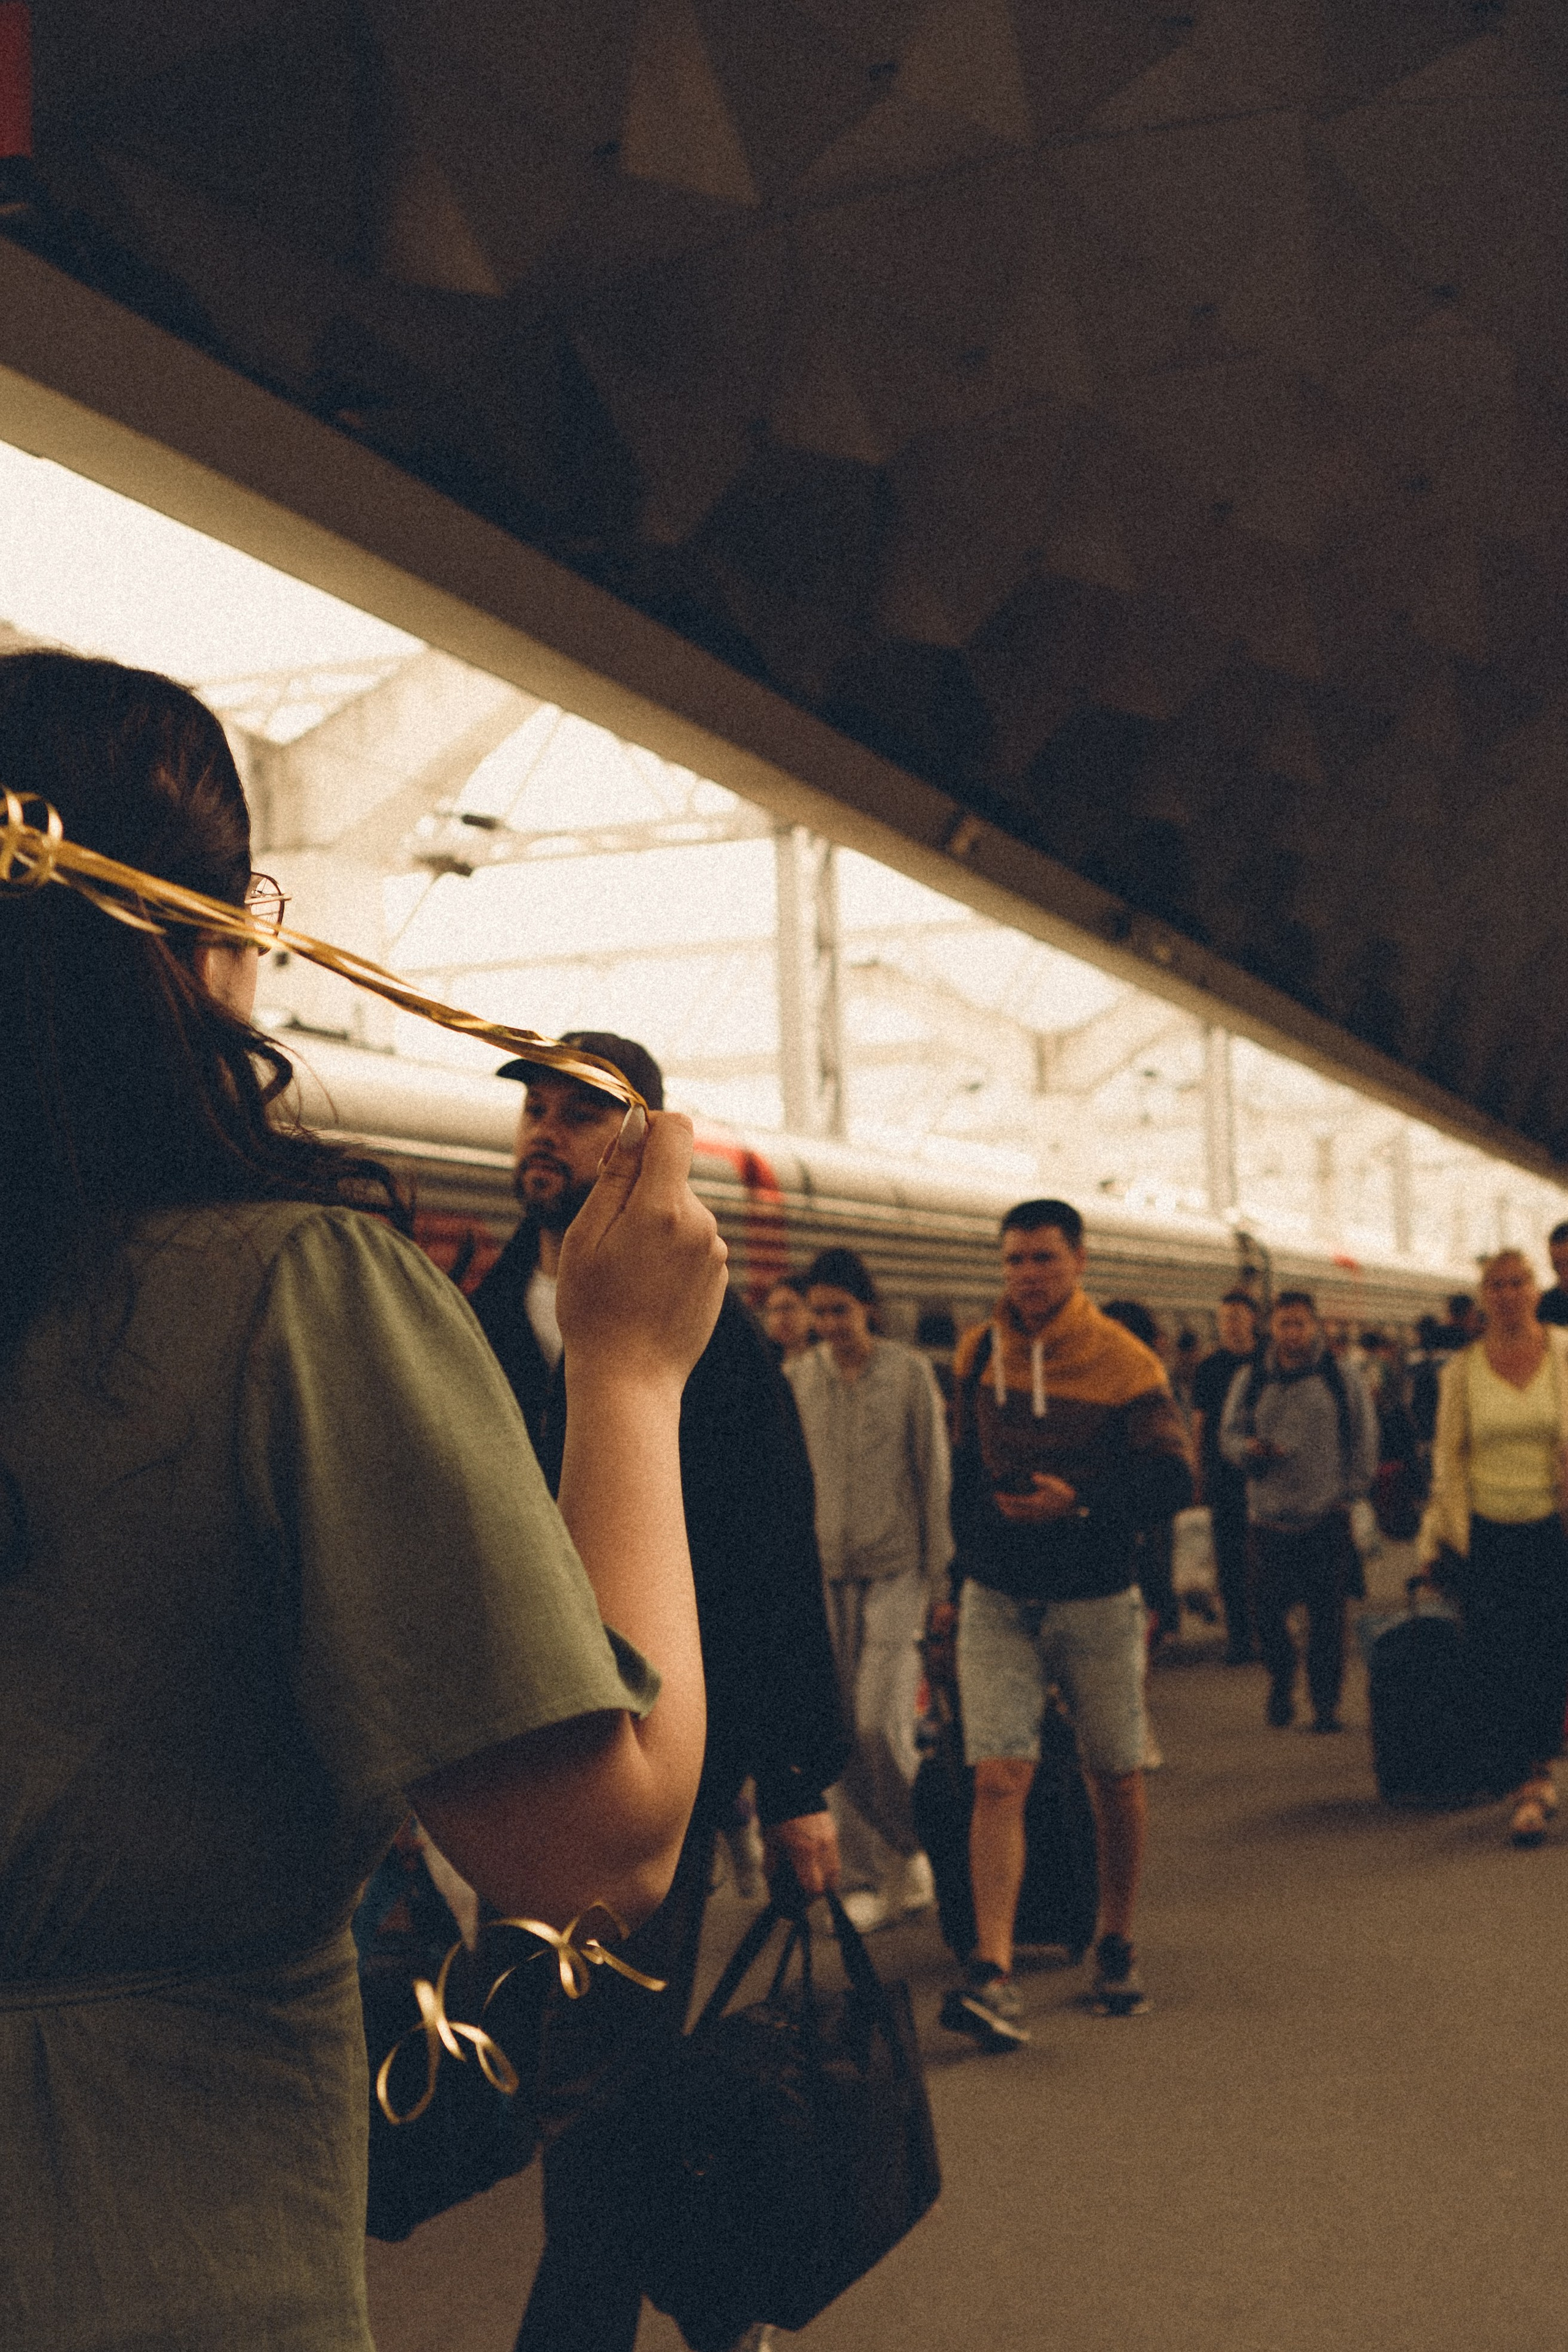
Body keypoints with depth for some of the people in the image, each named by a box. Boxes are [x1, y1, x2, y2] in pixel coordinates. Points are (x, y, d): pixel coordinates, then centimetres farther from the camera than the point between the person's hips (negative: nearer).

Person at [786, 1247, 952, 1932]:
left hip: (896, 1572, -3)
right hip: (823, 1574, 3)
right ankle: (870, 1879, 11)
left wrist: (939, 1573, -1)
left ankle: (913, 1854, 13)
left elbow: (935, 1477, 2)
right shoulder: (796, 1378, 6)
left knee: (881, 1726, -12)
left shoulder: (909, 1372, 0)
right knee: (839, 1734, 1)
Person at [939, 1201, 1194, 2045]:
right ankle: (992, 1975, -16)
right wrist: (964, 1569, 17)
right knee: (999, 1778, -11)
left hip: (1097, 1602, -1)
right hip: (997, 1603, 2)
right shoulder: (977, 1354, 3)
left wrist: (1082, 1506, -23)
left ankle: (1116, 1946, 31)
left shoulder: (1124, 1364, -8)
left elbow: (1174, 1481, -10)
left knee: (1113, 1779, 11)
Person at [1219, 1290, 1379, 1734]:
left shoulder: (1343, 1378, 5)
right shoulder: (1249, 1381, 10)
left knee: (1326, 1614, 0)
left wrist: (1350, 1494, 0)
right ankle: (1281, 1679, 23)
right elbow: (1229, 1435, 12)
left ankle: (1325, 1703, 11)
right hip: (1270, 1517, 1)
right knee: (1268, 1609, -4)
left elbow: (1364, 1442, 7)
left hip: (1328, 1519, -1)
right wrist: (1251, 1449, -10)